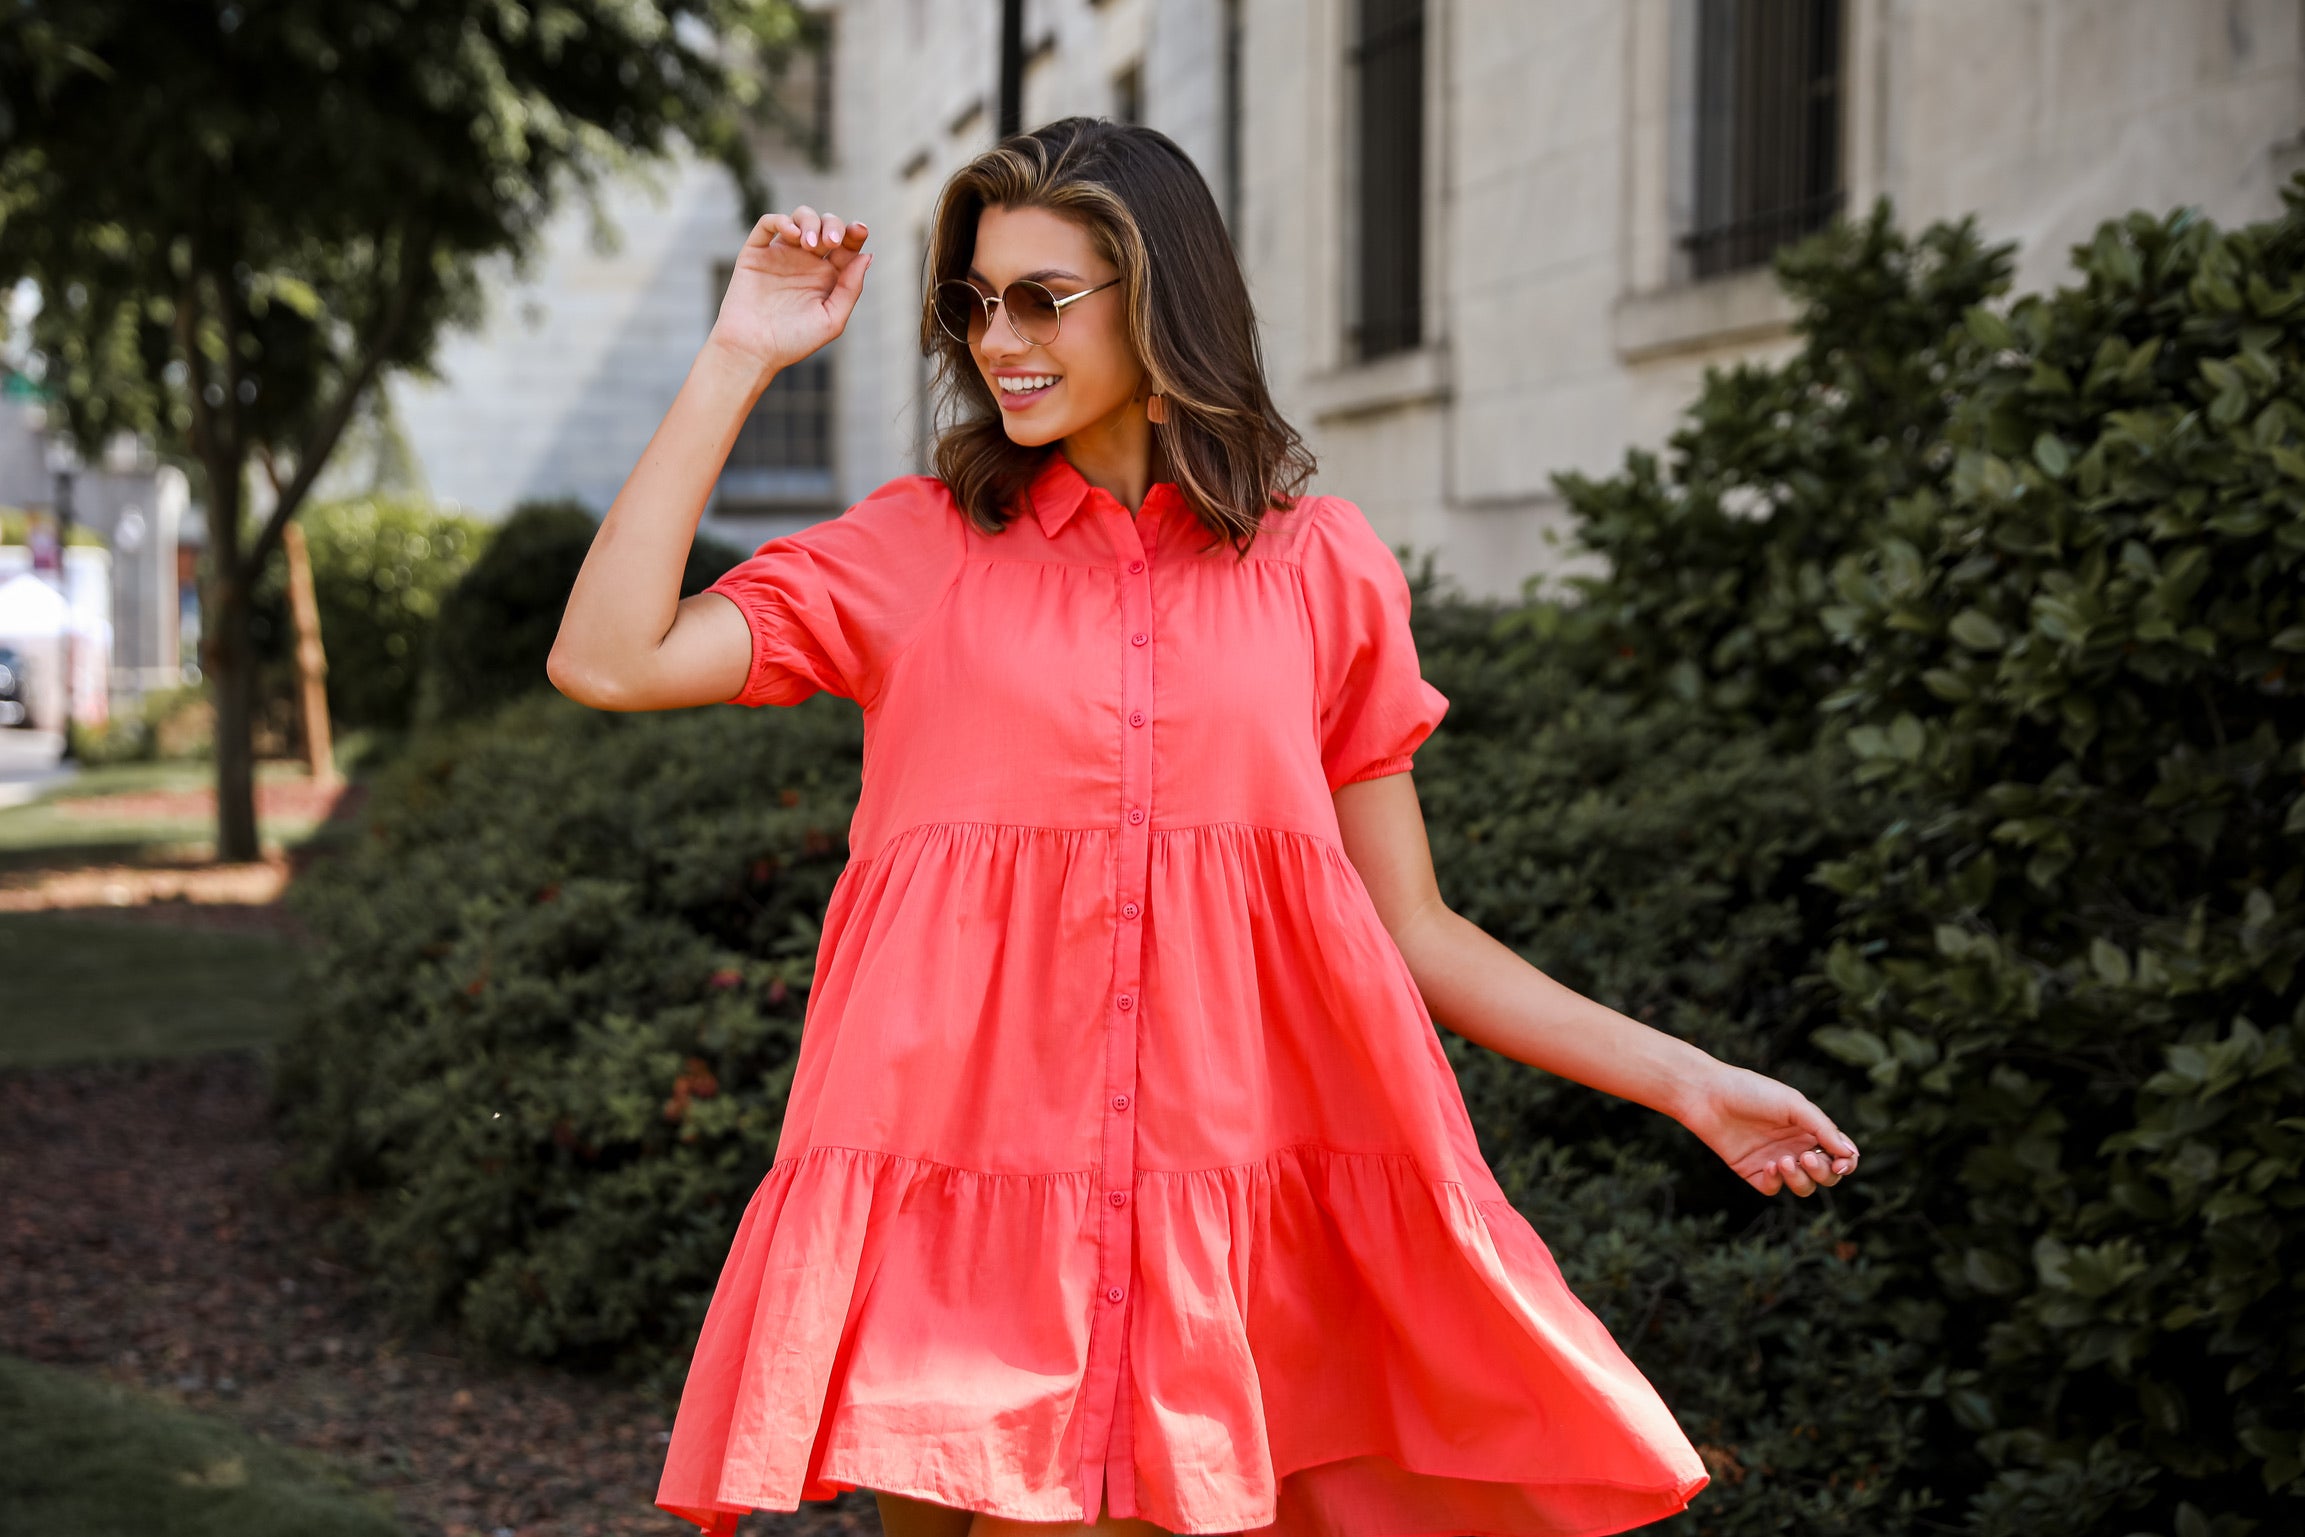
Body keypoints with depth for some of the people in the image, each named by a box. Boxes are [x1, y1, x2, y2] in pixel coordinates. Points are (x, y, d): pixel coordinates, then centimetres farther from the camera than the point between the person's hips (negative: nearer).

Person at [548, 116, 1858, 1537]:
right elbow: (608, 661, -4)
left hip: (1216, 1237, 0)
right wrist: (742, 356, 0)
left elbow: (1411, 934, 12)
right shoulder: (918, 551, 8)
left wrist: (1683, 1079, 7)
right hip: (952, 1220, 0)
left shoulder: (1323, 570, 9)